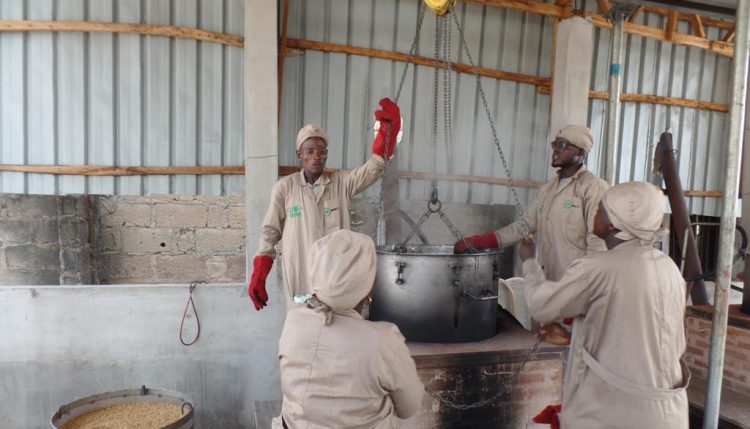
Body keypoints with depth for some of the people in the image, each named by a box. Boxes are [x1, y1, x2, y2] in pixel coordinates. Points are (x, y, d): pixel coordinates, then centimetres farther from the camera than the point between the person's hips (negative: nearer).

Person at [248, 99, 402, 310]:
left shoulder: (341, 182, 0)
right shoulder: (284, 187, -2)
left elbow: (373, 169, -14)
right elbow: (270, 232, 2)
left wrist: (388, 127, -28)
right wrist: (258, 276, -2)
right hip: (298, 276, 0)